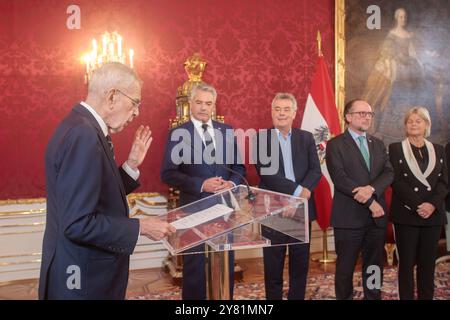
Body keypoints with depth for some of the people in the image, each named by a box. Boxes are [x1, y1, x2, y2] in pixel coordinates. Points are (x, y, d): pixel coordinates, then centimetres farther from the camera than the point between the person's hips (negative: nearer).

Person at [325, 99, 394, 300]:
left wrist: (371, 188, -17)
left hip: (377, 216, 5)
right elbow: (340, 179, -14)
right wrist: (370, 202, -15)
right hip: (349, 216, -5)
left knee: (374, 267, 13)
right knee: (345, 267, 6)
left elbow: (389, 173, 3)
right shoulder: (335, 144, -3)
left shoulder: (378, 144, 15)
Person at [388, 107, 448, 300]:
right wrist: (417, 206, -15)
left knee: (428, 263, 8)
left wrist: (432, 204, -13)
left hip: (433, 215, 3)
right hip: (406, 214, -3)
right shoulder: (396, 148, 2)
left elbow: (444, 182, 4)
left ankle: (427, 297, 18)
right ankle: (406, 297, 10)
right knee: (406, 263, 1)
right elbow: (396, 181, -7)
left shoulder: (438, 150, 12)